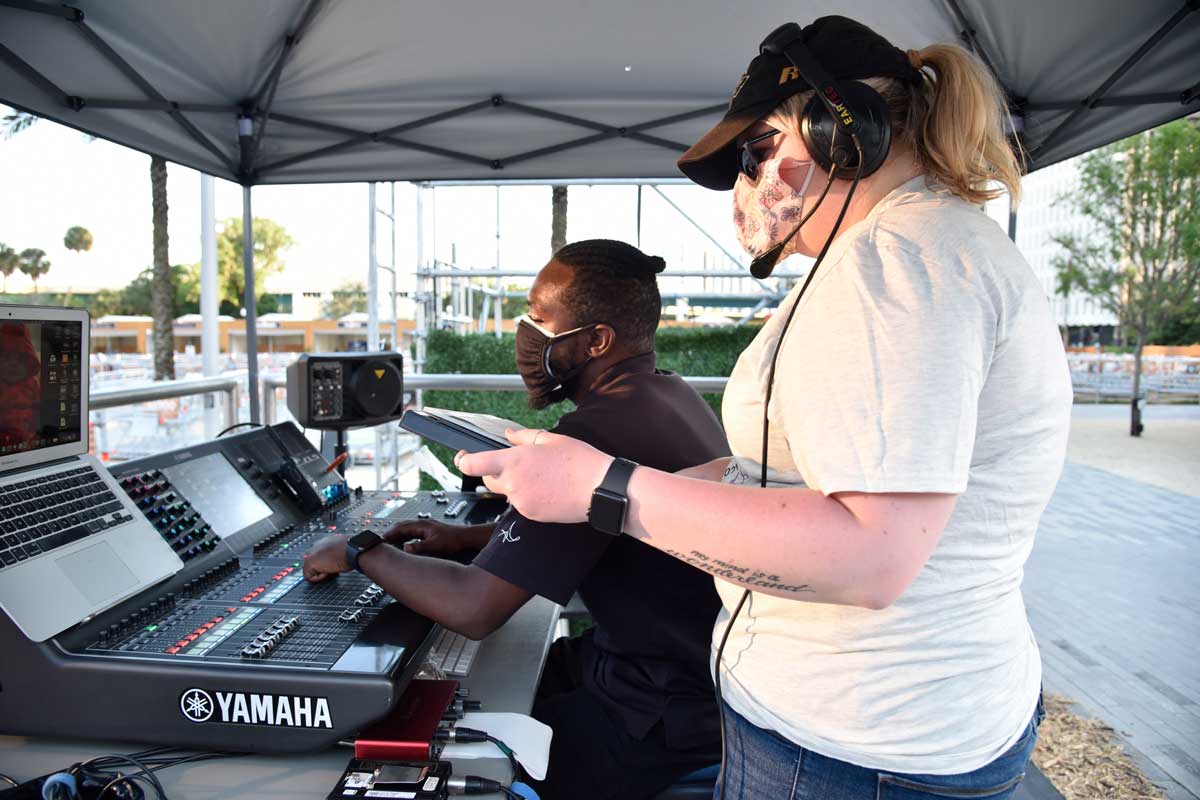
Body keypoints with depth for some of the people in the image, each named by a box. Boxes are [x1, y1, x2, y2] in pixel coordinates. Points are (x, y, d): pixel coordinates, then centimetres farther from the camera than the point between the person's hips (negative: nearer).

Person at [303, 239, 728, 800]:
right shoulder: (669, 394, 3)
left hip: (666, 711, -9)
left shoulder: (593, 435, -29)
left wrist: (359, 553, -9)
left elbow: (473, 608, -26)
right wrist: (469, 538, 9)